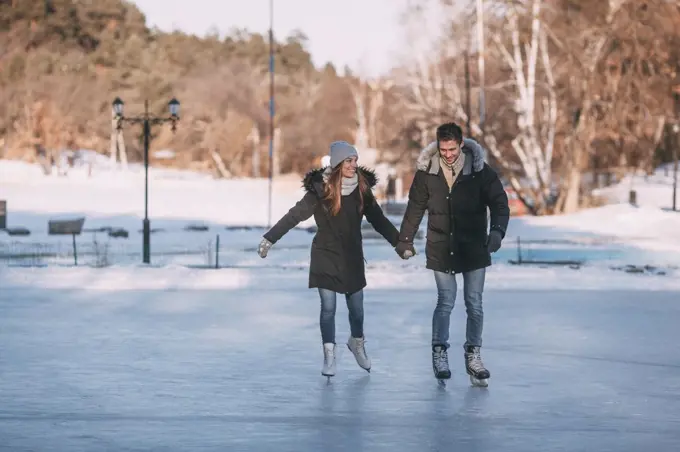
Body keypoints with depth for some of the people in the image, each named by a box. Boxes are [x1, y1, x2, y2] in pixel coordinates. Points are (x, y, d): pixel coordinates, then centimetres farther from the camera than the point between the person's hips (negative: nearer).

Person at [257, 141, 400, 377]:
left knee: (356, 307, 9)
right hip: (326, 257, -3)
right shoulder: (321, 189, -13)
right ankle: (329, 356, 7)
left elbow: (378, 219, 7)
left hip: (353, 257, 3)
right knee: (328, 308, -3)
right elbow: (295, 215, -13)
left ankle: (357, 343, 36)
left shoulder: (362, 188, -2)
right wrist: (269, 239, -17)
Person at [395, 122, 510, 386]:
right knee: (445, 302, -1)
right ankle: (439, 354, 11)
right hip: (441, 248, 0)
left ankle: (473, 355, 15)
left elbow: (499, 203, -10)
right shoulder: (426, 172, -5)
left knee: (474, 304, 3)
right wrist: (405, 241, 9)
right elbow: (415, 208, 6)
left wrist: (497, 230, -28)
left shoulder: (480, 171, -10)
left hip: (473, 248, 0)